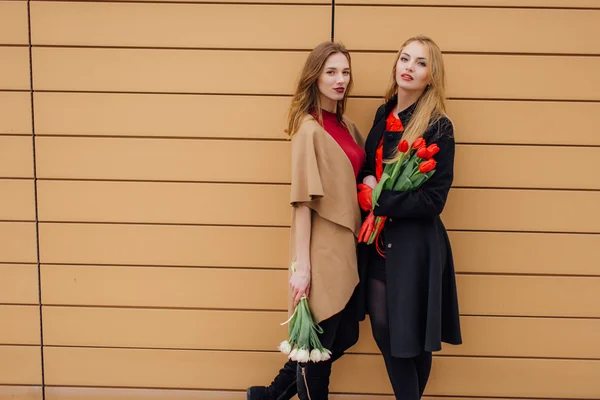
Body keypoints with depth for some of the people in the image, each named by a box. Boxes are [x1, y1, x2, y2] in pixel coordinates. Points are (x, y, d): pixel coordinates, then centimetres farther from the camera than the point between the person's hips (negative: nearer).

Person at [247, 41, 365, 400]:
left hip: (347, 247, 8)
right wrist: (301, 266, -18)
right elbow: (302, 200, -17)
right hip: (322, 250, -8)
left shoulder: (347, 127, 10)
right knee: (317, 343, 5)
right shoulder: (309, 129, -13)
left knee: (344, 337, 15)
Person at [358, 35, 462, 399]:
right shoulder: (383, 115, 7)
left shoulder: (438, 127, -11)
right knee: (383, 327, 10)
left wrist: (379, 200, -15)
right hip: (378, 238, 6)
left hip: (415, 243, -5)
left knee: (411, 334, 6)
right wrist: (367, 191, -6)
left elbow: (433, 200, -15)